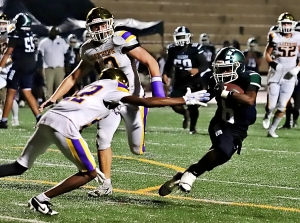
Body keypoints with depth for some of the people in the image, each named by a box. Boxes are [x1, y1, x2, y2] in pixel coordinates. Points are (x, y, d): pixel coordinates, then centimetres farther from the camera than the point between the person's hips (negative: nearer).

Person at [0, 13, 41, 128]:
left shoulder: (16, 35, -11)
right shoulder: (30, 34, 9)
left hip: (20, 66, -7)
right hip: (31, 65, 7)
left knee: (11, 92, -1)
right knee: (27, 93, 11)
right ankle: (39, 117, 2)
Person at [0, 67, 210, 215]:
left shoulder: (93, 88, 31)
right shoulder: (111, 88, 9)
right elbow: (147, 102, 2)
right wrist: (186, 100, 5)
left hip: (48, 119, 8)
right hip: (64, 125, -8)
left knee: (20, 167, 18)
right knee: (89, 173, 5)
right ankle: (41, 200, 3)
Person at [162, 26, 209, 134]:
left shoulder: (194, 49, -16)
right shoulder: (173, 49, -3)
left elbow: (205, 65, -16)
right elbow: (168, 64, 14)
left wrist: (197, 70, -35)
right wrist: (165, 74, -3)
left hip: (194, 82, -3)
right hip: (179, 82, 3)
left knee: (193, 106, -2)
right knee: (175, 104, -9)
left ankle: (192, 127, 25)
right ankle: (185, 113, 27)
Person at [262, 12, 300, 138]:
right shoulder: (275, 37, -4)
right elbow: (266, 54, 3)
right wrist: (272, 63, -16)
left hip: (290, 76, 1)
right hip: (276, 74, -1)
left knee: (282, 106, -2)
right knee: (272, 105, -3)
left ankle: (272, 130, 12)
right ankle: (267, 116, 32)